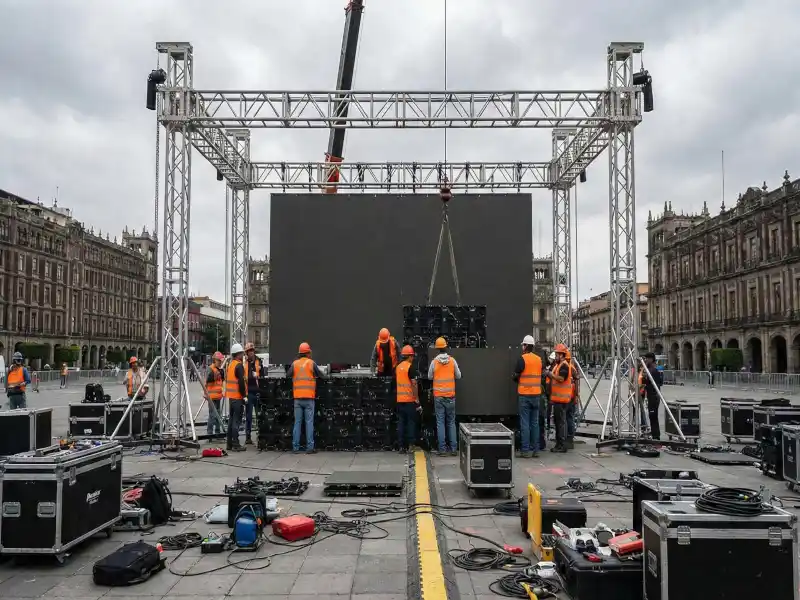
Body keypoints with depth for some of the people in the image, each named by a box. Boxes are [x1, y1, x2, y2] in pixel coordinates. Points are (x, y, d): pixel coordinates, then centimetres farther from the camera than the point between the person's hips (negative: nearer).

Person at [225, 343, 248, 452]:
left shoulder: (230, 365, 15)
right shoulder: (239, 366, -14)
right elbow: (241, 382, -20)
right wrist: (244, 396, -15)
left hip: (231, 396, 9)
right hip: (238, 397, -9)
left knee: (231, 419, 14)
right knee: (237, 420, -7)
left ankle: (229, 443, 18)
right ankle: (235, 444, -6)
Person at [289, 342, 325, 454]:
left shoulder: (294, 363, 5)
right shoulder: (311, 363, -1)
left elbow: (288, 375, 6)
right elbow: (321, 376, 2)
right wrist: (314, 376, 23)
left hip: (297, 397, 3)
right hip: (309, 398, -3)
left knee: (297, 422, 7)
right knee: (309, 422, 1)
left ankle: (295, 447, 8)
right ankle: (309, 447, -1)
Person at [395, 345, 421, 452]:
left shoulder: (398, 367, 9)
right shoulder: (411, 367, -10)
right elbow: (414, 384, -14)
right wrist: (417, 399, -10)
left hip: (400, 399, 5)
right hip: (410, 399, -5)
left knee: (401, 422, 6)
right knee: (410, 422, 2)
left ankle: (401, 446, 7)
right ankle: (410, 445, 1)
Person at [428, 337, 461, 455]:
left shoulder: (434, 362, -7)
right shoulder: (452, 361, -4)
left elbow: (430, 377, 4)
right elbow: (458, 376, 4)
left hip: (438, 396, -1)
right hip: (450, 396, 1)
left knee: (440, 422, 3)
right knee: (451, 422, 9)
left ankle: (442, 448, 1)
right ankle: (453, 448, 6)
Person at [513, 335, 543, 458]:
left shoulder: (522, 359, -11)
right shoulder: (539, 359, 8)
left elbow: (515, 376, -8)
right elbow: (540, 375, 14)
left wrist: (515, 378, 12)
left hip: (524, 394, -6)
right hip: (536, 394, 6)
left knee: (525, 423, -2)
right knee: (535, 423, 11)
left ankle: (525, 450, -3)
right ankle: (535, 449, 15)